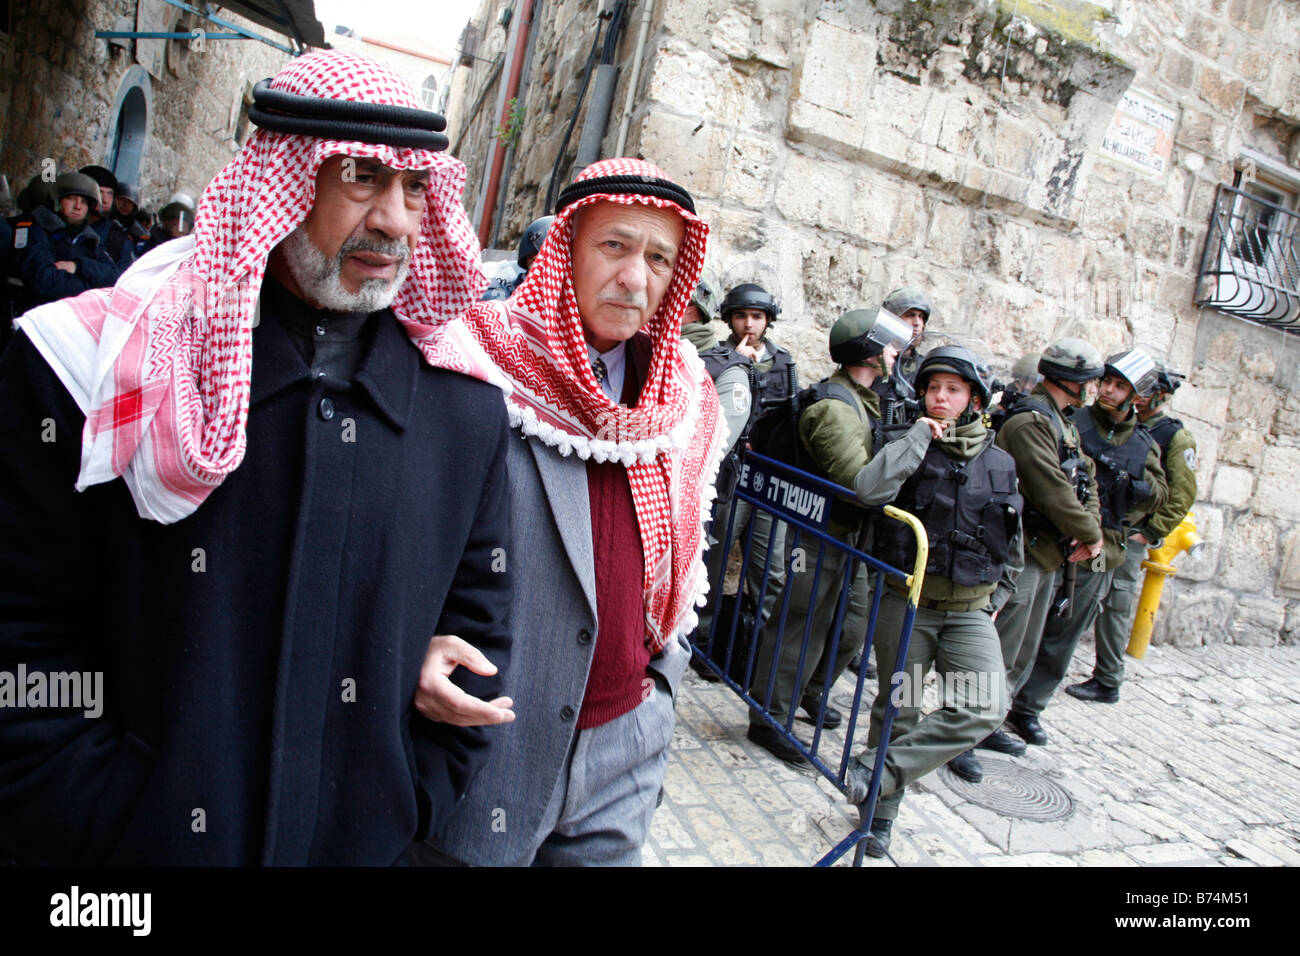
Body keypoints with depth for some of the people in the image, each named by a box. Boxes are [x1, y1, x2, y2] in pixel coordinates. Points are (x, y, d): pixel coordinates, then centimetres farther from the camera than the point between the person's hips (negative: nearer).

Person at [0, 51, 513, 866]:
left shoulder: (468, 404, -5)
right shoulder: (101, 369, -12)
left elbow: (478, 624, 1)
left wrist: (401, 816, -4)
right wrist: (109, 834, -13)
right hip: (144, 842, -1)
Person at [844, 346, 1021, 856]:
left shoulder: (1000, 465, 8)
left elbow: (1012, 547, 19)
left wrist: (996, 598, 12)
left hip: (971, 612, 3)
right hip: (906, 602, -3)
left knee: (987, 705, -16)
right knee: (898, 707, 4)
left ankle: (878, 768, -10)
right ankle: (882, 808, 23)